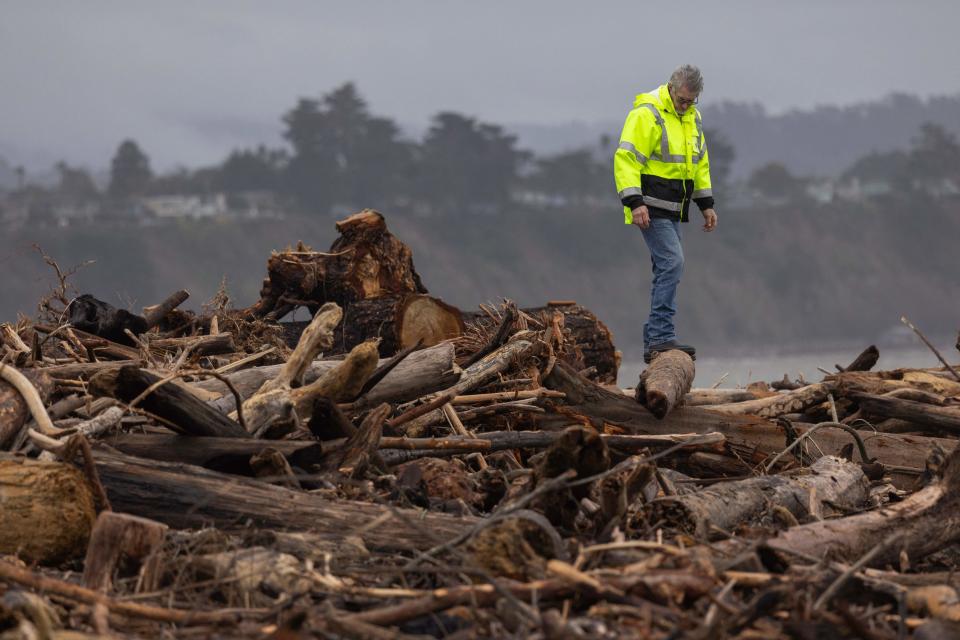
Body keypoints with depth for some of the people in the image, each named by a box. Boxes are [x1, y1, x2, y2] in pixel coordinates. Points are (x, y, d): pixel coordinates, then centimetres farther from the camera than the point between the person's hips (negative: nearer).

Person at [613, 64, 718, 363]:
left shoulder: (692, 117, 14)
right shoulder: (647, 114, -13)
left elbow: (700, 162, 25)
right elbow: (626, 158, -18)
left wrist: (706, 204, 21)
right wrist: (634, 202, -25)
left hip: (672, 210, 9)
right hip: (651, 209, -9)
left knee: (668, 270, 8)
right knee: (672, 263, -18)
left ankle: (654, 341, 12)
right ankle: (661, 336, -20)